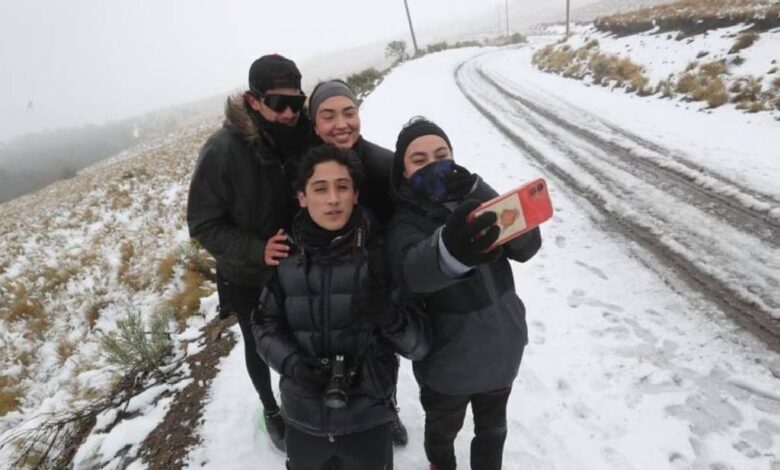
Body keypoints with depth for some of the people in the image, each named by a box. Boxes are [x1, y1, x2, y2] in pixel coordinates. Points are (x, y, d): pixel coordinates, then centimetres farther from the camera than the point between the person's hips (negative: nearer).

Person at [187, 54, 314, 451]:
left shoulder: (305, 138, -15)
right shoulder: (223, 150, -24)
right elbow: (204, 225, -19)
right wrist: (257, 249, -33)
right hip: (250, 279, -2)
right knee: (260, 348, 20)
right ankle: (271, 408, 48)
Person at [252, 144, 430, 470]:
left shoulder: (381, 255, -13)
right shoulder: (286, 258, -8)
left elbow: (420, 343, -12)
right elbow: (266, 326, 2)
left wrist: (391, 317, -32)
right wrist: (294, 364, -16)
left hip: (368, 418, -1)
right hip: (302, 418, 2)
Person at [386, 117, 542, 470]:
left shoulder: (475, 201, -5)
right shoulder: (406, 222, -18)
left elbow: (527, 246, -16)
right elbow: (413, 272, -40)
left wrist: (480, 195, -31)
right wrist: (451, 248, -64)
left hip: (501, 348, 3)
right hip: (448, 359, -2)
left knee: (493, 428, 26)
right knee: (443, 429, 25)